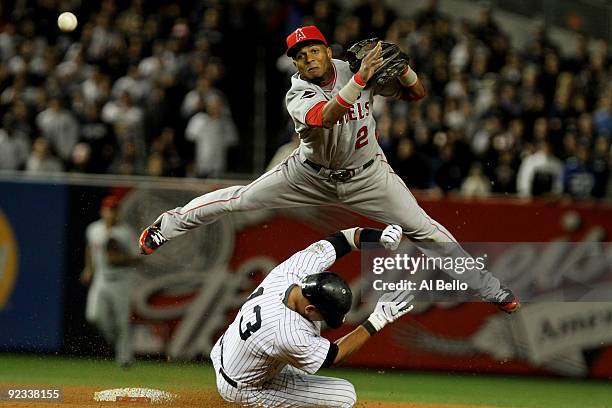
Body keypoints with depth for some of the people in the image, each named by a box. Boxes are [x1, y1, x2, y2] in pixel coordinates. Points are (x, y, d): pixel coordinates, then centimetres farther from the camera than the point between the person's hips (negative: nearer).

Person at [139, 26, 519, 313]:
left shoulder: (354, 68, -15)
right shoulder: (298, 95, -22)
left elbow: (417, 93, -13)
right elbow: (326, 116, -45)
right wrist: (361, 78, -53)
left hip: (367, 177, 1)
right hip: (312, 174, -1)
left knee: (424, 228, -6)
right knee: (240, 199, 1)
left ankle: (490, 288, 5)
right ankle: (168, 225, 24)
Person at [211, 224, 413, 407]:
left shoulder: (289, 271, -24)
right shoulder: (289, 337, -41)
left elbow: (338, 240, -12)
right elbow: (334, 356, -22)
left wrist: (380, 237, -27)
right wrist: (377, 321, -26)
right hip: (243, 390, -8)